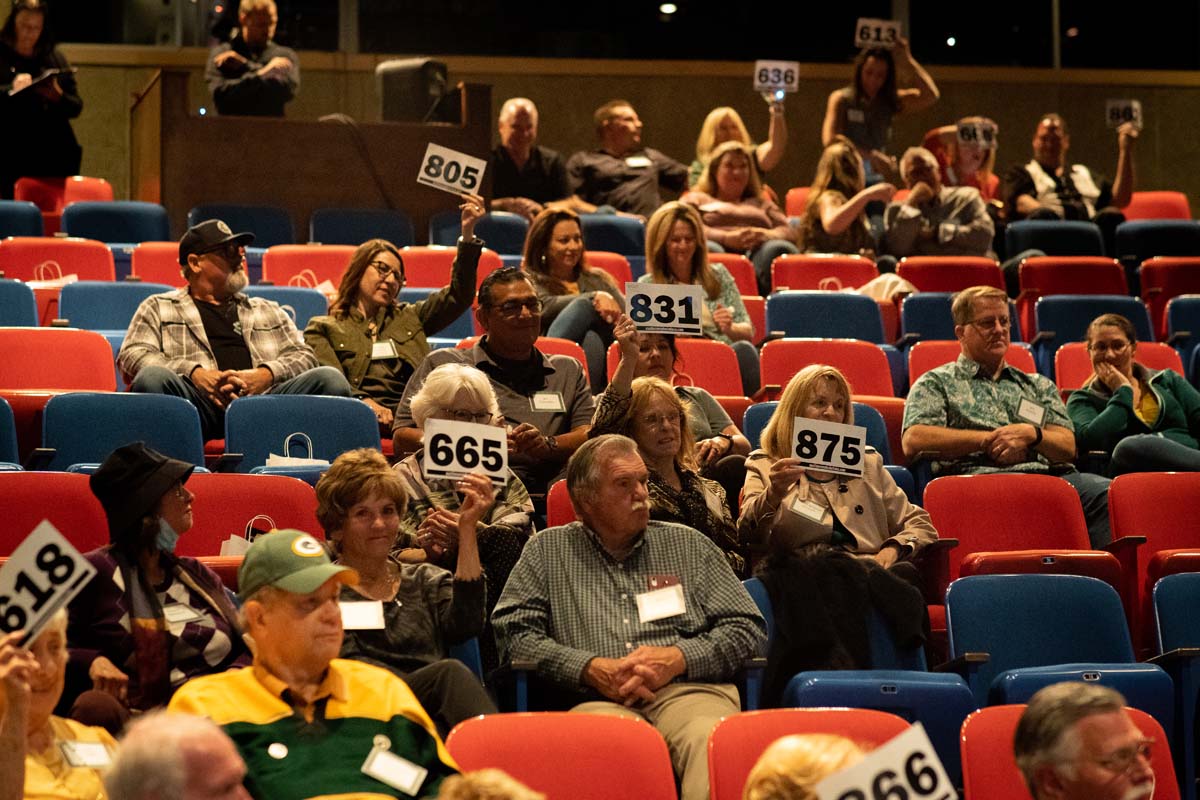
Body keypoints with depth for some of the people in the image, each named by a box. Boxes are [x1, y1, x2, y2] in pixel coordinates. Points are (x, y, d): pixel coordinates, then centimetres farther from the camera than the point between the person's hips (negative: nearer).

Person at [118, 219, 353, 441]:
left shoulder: (268, 311, 33)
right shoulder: (158, 307, 24)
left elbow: (304, 356, 22)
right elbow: (131, 355, 9)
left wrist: (267, 374, -3)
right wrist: (193, 372, -9)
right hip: (197, 400, -2)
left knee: (331, 379, -24)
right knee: (152, 377, -36)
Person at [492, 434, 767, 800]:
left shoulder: (690, 546, 23)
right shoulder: (547, 551, 20)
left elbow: (748, 627, 17)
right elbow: (514, 632, 9)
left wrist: (677, 659, -1)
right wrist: (590, 669, -5)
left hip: (687, 689, 1)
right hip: (599, 700, -1)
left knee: (710, 740, -37)